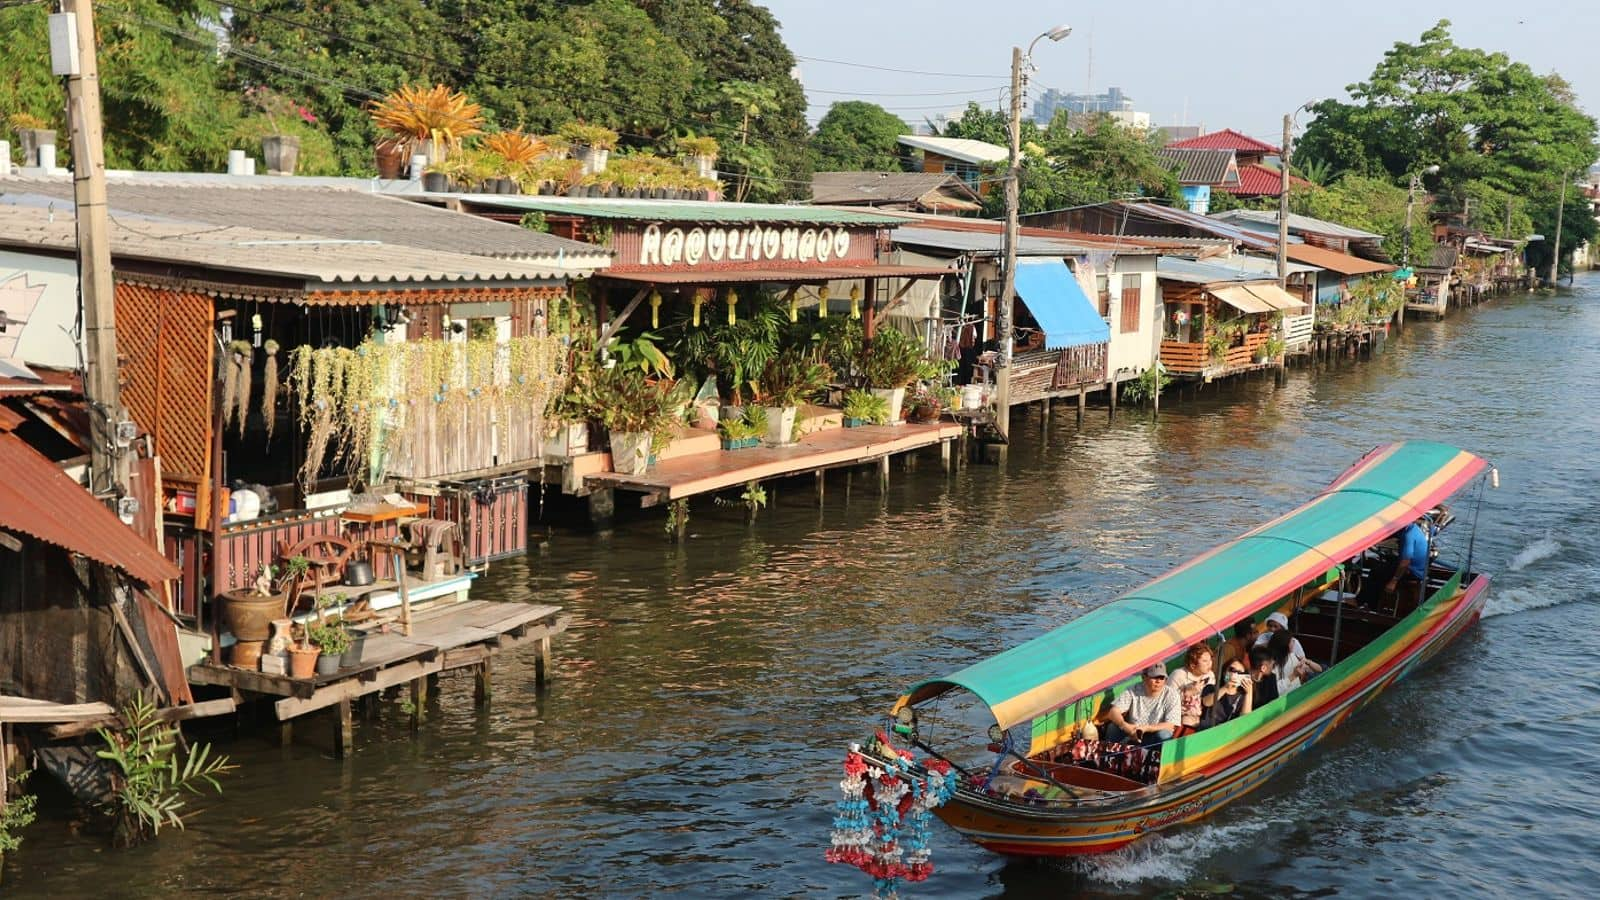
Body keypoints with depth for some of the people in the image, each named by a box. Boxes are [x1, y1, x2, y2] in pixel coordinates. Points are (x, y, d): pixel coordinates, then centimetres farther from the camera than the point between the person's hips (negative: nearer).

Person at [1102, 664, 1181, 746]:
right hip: (1132, 736, 1)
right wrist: (1124, 725, -33)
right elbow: (1114, 712, -10)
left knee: (1164, 734, -34)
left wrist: (1146, 728, -30)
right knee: (1113, 727, -24)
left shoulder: (1171, 695, -7)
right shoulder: (1133, 691, -3)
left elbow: (1171, 726, -16)